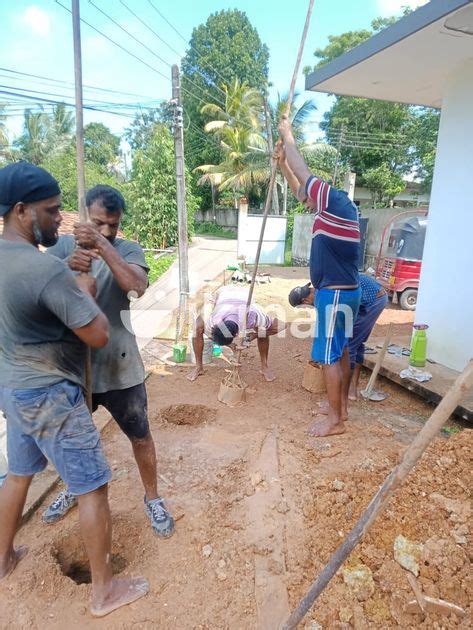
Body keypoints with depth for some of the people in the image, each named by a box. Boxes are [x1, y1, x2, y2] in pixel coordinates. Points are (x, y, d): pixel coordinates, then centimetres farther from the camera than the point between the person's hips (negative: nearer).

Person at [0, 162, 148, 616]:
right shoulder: (47, 269, -27)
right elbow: (98, 335, -23)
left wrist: (71, 288, 4)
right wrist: (85, 291, -7)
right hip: (50, 397, -9)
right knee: (93, 489, 6)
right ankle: (104, 591, 22)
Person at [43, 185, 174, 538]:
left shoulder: (128, 250, -8)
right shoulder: (64, 246, -2)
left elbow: (137, 287, -27)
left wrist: (102, 244, -34)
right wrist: (68, 266, -35)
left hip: (119, 367, -2)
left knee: (140, 436, 11)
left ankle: (152, 498, 36)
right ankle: (74, 489, 51)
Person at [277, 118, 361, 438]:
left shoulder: (337, 203, -14)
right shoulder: (335, 209, 13)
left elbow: (304, 174, -10)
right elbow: (301, 190, 24)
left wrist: (287, 135, 3)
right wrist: (282, 161, 20)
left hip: (335, 293, -10)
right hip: (344, 291, 10)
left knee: (329, 356, -2)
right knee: (341, 351, 17)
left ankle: (335, 420, 9)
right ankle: (341, 407, 30)